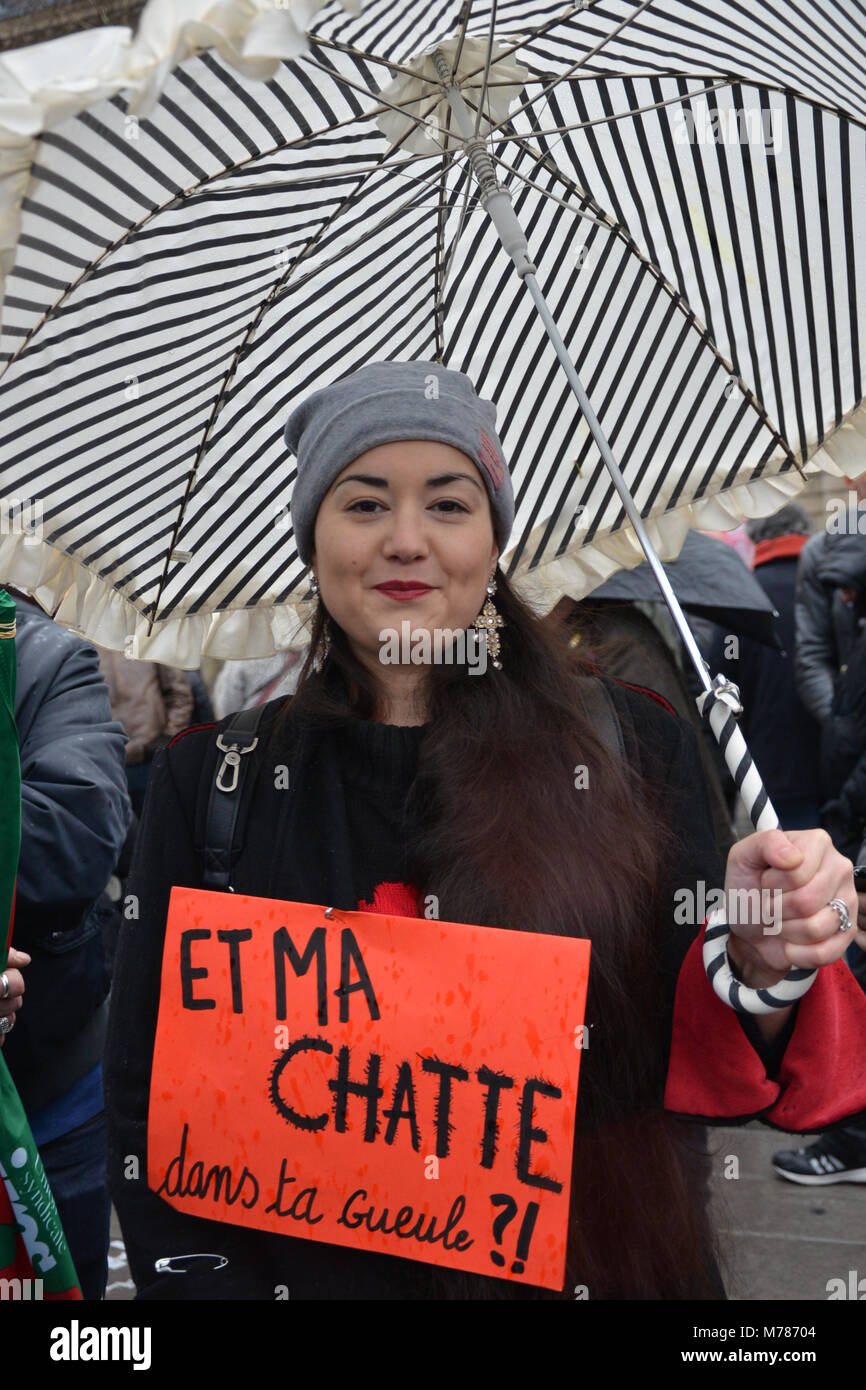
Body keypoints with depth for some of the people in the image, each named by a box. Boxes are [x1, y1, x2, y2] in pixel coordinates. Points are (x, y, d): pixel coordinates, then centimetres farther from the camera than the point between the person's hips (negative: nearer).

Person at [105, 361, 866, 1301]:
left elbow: (702, 1076, -7)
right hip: (313, 1269, 1)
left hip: (606, 1266, 0)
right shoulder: (210, 782, -7)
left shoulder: (632, 747, -9)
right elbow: (150, 1101, -4)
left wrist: (759, 967, -27)